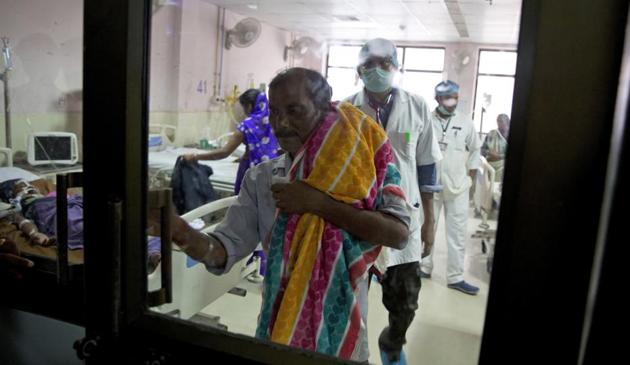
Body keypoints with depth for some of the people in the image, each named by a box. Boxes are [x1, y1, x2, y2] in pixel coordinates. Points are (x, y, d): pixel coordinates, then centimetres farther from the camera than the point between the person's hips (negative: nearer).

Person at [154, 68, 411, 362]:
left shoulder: (359, 164, -11)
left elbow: (398, 234, -22)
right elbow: (226, 250, -10)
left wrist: (319, 203, -26)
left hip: (342, 329, -2)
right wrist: (181, 233, -30)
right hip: (279, 326, 2)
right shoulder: (261, 178, -4)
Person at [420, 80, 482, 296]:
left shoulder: (466, 123, 2)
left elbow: (474, 151, 11)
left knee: (457, 233, 4)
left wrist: (470, 179, 6)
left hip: (458, 187, 1)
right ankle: (424, 267, 27)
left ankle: (455, 277, 13)